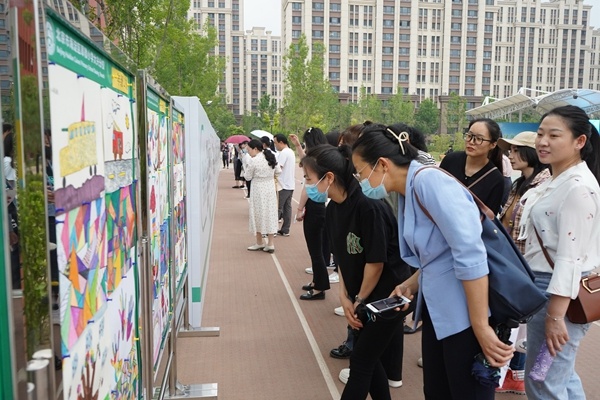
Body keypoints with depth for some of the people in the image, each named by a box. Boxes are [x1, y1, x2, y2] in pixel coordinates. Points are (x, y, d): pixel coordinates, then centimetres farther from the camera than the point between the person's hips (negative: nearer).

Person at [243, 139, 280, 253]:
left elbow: (248, 177, -6)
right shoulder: (271, 157, 3)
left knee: (258, 215, 8)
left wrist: (246, 170, 10)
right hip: (270, 188, 6)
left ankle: (259, 243, 20)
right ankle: (270, 244, 12)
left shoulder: (254, 161, -15)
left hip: (259, 190, -6)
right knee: (270, 214, 9)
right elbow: (278, 172, 11)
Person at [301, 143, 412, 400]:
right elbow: (342, 257, 5)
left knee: (360, 361, 1)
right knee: (368, 358, 15)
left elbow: (376, 262, -21)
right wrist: (345, 298, -2)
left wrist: (360, 300, -9)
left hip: (386, 295, -7)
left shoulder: (368, 206, -27)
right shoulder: (333, 209, -1)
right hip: (361, 297, 7)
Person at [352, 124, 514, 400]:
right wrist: (412, 285, 2)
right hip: (437, 308, 9)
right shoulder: (407, 192, 9)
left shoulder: (428, 180, -20)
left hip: (465, 311, -9)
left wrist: (481, 327, -24)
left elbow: (470, 254, -26)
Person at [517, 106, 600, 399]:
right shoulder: (556, 181, 10)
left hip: (559, 292, -10)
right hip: (544, 286, 10)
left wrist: (555, 315, -25)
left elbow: (571, 257, -24)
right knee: (561, 375, 22)